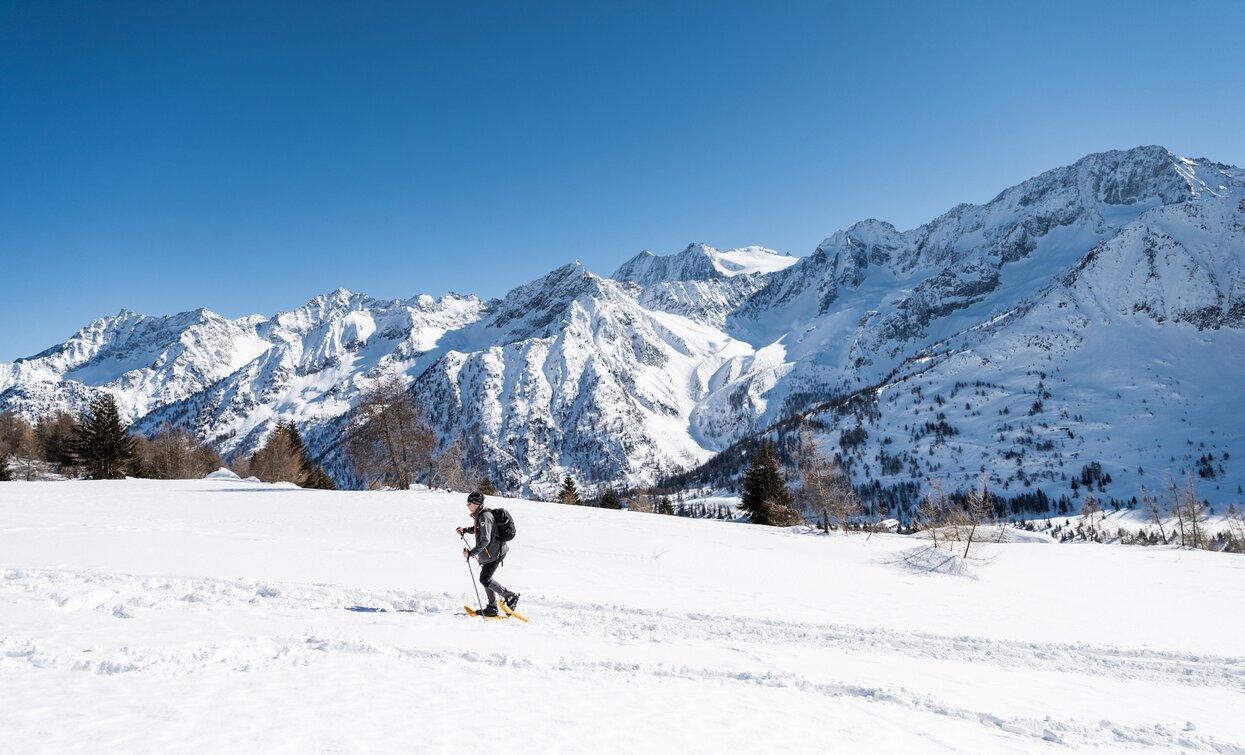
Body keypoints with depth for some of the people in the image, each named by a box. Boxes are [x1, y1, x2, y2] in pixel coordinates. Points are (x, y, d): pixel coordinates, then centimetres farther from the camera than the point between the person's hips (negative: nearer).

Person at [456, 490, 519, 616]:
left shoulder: (485, 516, -22)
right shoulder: (479, 515, 10)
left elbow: (485, 540, -27)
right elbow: (479, 529, 31)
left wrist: (471, 553, -24)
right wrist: (465, 530, 19)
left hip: (494, 552, -10)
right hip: (490, 553, 10)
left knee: (485, 579, -9)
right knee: (486, 579, 13)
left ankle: (510, 596, 0)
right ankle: (492, 608, 21)